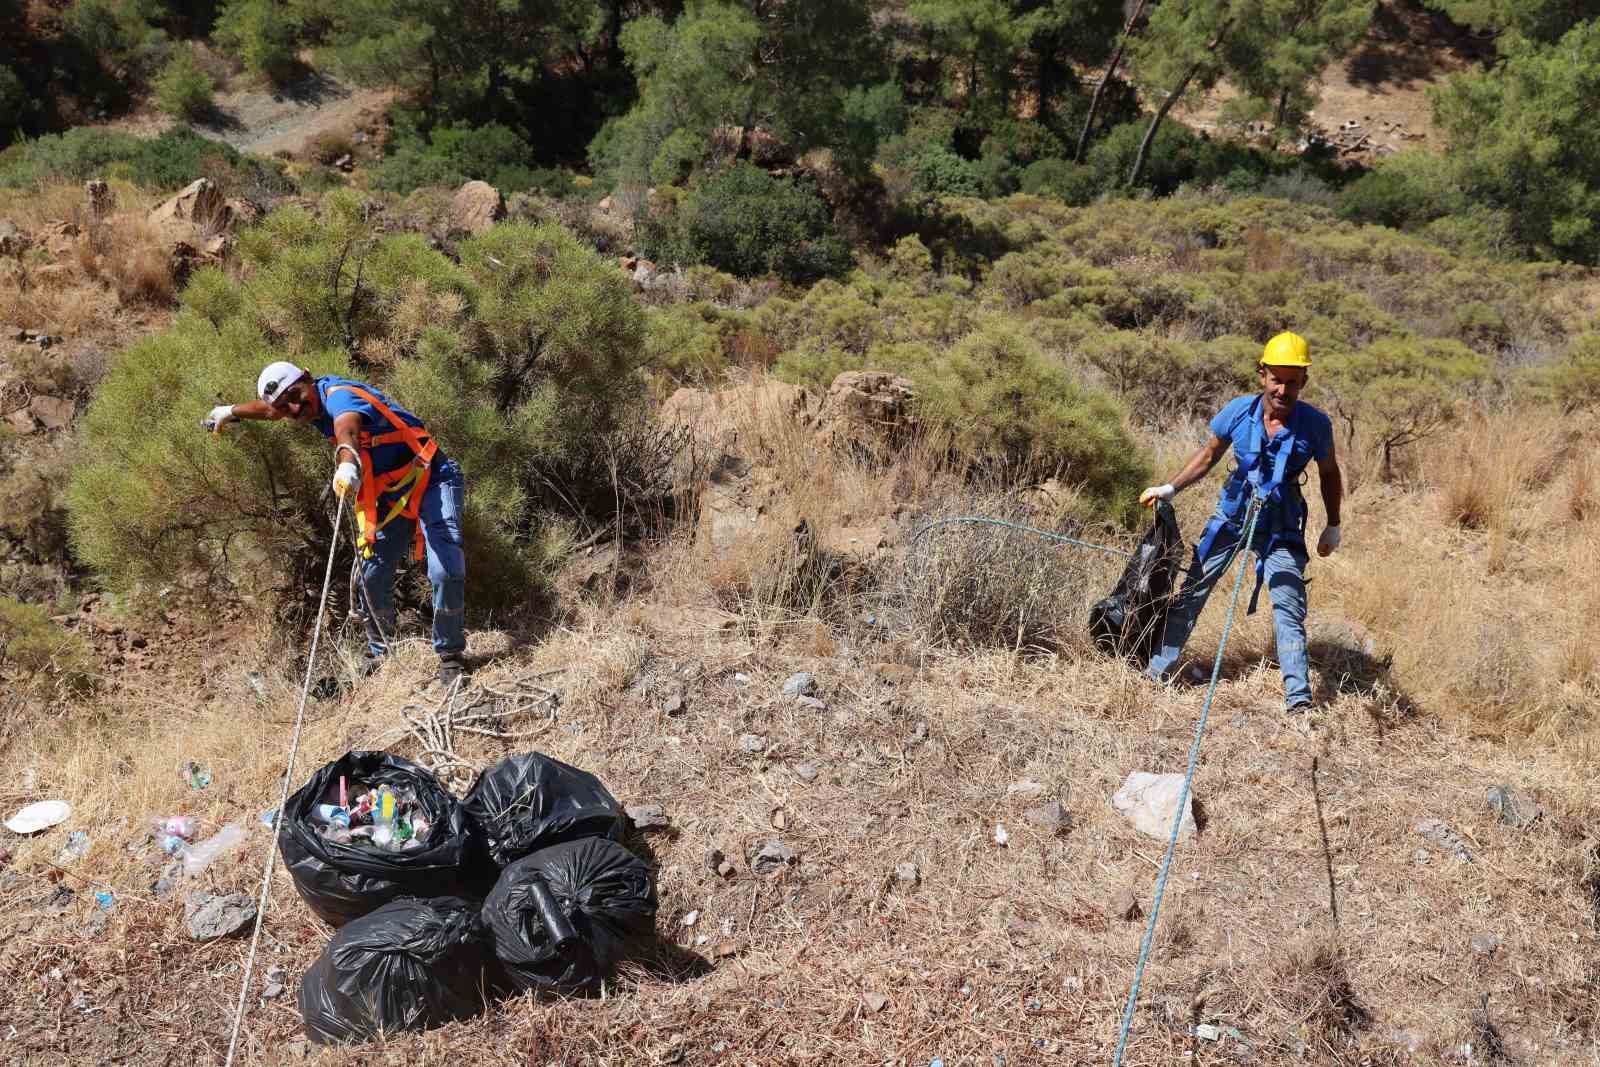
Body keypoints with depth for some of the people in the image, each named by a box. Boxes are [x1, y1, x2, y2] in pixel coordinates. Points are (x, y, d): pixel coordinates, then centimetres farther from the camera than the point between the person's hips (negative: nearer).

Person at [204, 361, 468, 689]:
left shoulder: (339, 394, -20)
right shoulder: (317, 402, 7)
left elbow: (347, 427, -46)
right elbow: (269, 407, 31)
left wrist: (348, 465, -67)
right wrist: (230, 411, 49)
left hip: (432, 480, -9)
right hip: (392, 496, 9)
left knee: (445, 571, -26)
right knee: (373, 576, 8)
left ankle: (451, 659, -11)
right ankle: (379, 655, 27)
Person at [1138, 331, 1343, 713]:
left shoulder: (1315, 424, -15)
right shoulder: (1238, 411, -13)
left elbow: (1329, 474, 3)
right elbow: (1208, 456, 4)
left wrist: (1333, 526, 7)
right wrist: (1170, 489, -2)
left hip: (1281, 527, -2)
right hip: (1231, 514, 2)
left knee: (1289, 610, -10)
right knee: (1191, 590, 5)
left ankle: (1299, 700, -8)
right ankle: (1158, 670, 18)